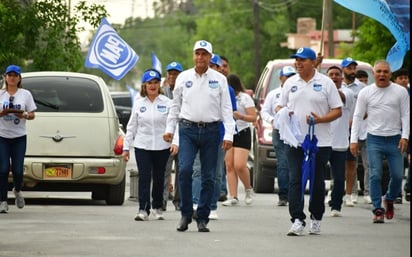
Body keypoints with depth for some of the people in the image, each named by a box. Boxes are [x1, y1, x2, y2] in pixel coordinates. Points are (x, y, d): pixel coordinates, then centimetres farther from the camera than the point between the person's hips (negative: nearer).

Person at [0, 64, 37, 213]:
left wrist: (24, 115, -15)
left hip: (19, 137, 0)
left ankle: (17, 190, 29)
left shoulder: (26, 94, 6)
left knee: (18, 169, -4)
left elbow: (32, 115, 6)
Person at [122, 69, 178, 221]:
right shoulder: (139, 104, 9)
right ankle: (143, 209, -11)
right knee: (144, 177, -8)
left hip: (162, 147, -1)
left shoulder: (167, 103, 2)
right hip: (142, 147, 1)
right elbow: (131, 127, 11)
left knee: (159, 178, 9)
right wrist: (126, 147, 8)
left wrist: (175, 142, -16)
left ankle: (157, 207, 23)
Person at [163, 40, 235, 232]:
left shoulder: (219, 79, 5)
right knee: (184, 169, -16)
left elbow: (226, 108, 3)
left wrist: (228, 135, -5)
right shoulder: (183, 78, 8)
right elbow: (175, 106, 15)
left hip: (211, 130, 0)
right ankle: (185, 214, -3)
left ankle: (202, 219, 9)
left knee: (208, 177, 2)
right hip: (188, 129, 0)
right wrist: (170, 129, 9)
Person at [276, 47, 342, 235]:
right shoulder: (290, 83, 11)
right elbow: (279, 106, 16)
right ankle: (297, 220, -11)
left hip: (320, 142, -2)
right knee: (295, 181, -8)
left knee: (317, 183, 6)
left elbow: (337, 111, 1)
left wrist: (320, 119, -15)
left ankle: (316, 219, 20)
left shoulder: (325, 83, 1)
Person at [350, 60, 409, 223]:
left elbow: (405, 115, 3)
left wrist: (404, 136, -9)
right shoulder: (365, 93, 4)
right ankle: (378, 210, -3)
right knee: (375, 176, -8)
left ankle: (389, 199, 28)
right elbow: (357, 116, 5)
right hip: (374, 140, -1)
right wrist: (354, 139, -3)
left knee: (397, 175, 0)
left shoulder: (400, 92, 4)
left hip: (394, 140, 1)